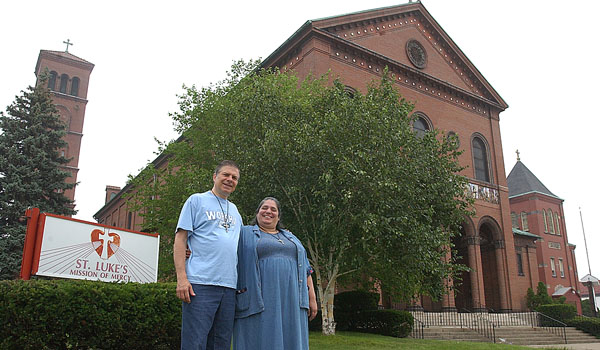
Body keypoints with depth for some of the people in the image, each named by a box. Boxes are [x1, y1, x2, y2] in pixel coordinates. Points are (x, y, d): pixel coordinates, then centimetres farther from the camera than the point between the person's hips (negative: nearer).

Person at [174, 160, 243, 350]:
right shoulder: (197, 200, 6)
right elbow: (180, 239, -1)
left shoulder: (234, 210, 22)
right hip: (200, 283, -5)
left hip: (229, 286, 6)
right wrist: (182, 278, -12)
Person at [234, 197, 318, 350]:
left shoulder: (290, 238, 23)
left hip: (290, 304, 4)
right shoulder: (245, 234, 11)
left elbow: (305, 270, 19)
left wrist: (312, 298, 12)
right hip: (258, 304, -4)